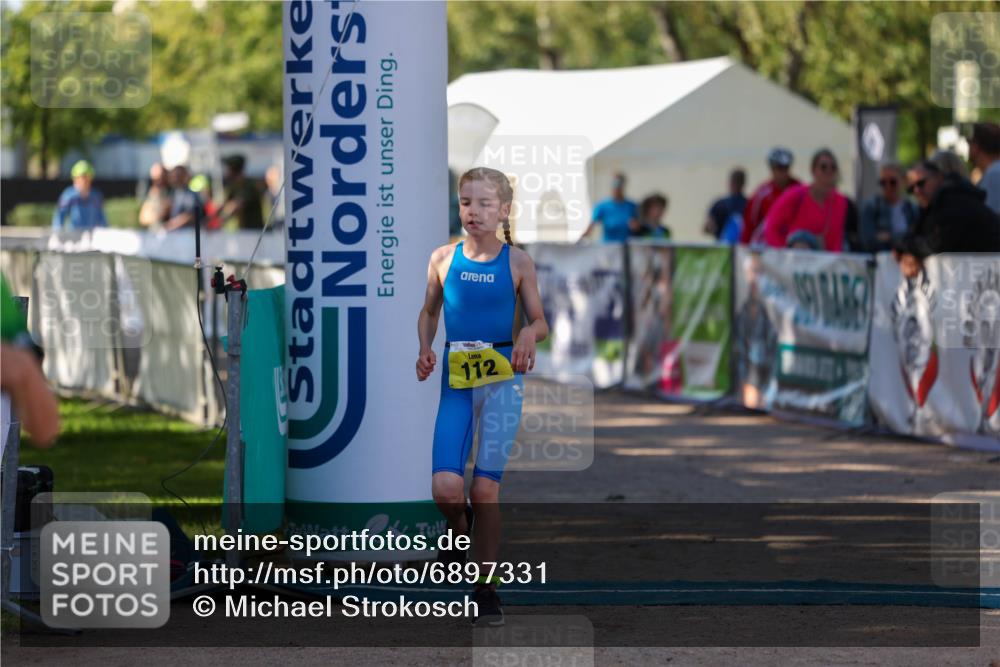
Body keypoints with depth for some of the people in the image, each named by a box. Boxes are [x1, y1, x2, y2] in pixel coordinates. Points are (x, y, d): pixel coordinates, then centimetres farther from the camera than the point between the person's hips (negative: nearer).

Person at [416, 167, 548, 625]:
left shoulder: (517, 262, -2)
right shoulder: (444, 259, 1)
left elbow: (539, 322, 6)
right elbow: (429, 311, 16)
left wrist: (530, 334, -17)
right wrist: (424, 350, -2)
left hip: (502, 379, -1)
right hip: (455, 380, 1)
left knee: (485, 488, -1)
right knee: (445, 488, -13)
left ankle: (486, 587, 12)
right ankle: (459, 528, 23)